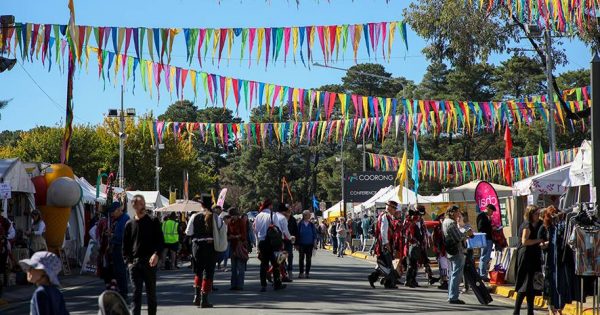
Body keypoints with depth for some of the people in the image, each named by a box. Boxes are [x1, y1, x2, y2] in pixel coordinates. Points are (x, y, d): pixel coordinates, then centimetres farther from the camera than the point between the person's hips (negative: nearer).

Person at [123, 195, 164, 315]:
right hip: (134, 263, 1)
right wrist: (128, 261, 0)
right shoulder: (130, 224, 8)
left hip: (150, 262, -1)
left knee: (151, 293, 7)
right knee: (136, 293, -2)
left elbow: (160, 240, 0)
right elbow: (125, 245, 12)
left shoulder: (153, 222, 3)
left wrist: (156, 254, -17)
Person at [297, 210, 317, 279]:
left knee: (308, 259, 3)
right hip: (302, 244, -1)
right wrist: (297, 244, 0)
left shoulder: (312, 224, 4)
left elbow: (315, 234, 6)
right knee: (301, 258, 0)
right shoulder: (300, 224, 1)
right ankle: (301, 273, 5)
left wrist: (315, 243, -1)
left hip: (309, 244, 1)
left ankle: (307, 273, 10)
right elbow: (297, 234, 3)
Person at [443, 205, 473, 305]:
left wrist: (465, 236, 14)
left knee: (453, 274, 18)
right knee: (456, 274, -7)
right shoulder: (451, 223, -16)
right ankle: (453, 297, -7)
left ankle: (451, 296, 24)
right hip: (457, 251, -11)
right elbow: (458, 237, -20)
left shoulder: (445, 222, 16)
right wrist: (467, 233, -6)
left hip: (450, 251, 11)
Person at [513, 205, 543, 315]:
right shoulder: (527, 226, -12)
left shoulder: (539, 226, 13)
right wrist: (539, 240, -17)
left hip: (535, 257, 8)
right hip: (526, 256, -8)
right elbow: (524, 241, -25)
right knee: (525, 284, -8)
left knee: (533, 284, 9)